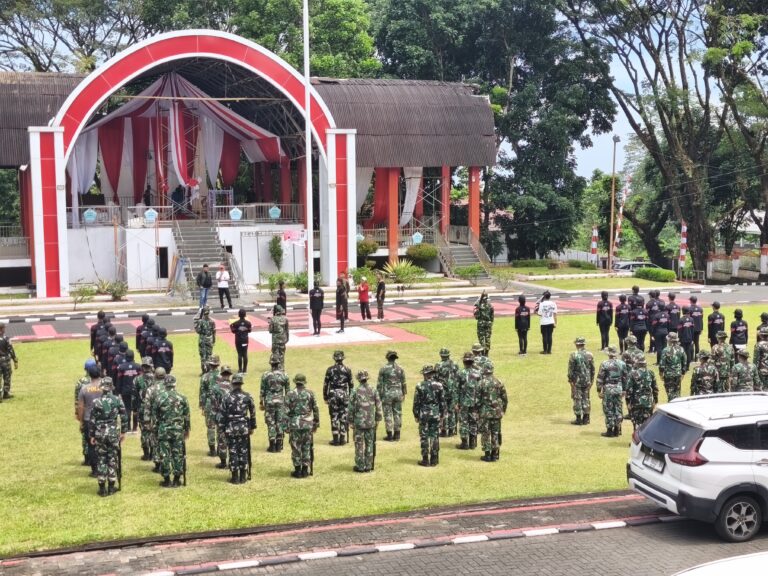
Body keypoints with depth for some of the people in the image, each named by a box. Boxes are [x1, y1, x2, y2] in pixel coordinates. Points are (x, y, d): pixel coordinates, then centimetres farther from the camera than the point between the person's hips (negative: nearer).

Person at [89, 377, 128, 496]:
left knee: (101, 460, 6)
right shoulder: (118, 400, -3)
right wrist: (123, 432, 10)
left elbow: (92, 421, -5)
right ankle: (111, 488, 12)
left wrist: (92, 436, 4)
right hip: (113, 434, 1)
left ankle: (102, 488, 8)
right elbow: (124, 418, 0)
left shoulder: (96, 402, -7)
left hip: (100, 434, -1)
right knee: (113, 460, 9)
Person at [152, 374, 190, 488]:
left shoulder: (159, 397, -6)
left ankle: (167, 480, 9)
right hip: (178, 429, 2)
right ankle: (177, 480, 11)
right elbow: (186, 415, 5)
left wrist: (155, 427, 10)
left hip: (163, 429, -1)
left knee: (164, 455, 5)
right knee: (178, 454, 7)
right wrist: (187, 429, 16)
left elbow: (155, 414, -1)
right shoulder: (182, 397, -1)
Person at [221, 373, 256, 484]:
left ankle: (235, 477, 5)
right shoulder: (248, 397, -2)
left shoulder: (227, 398, -5)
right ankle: (243, 477, 11)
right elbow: (253, 413, 2)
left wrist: (223, 429, 7)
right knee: (243, 452, 8)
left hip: (231, 429, -1)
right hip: (244, 428, 1)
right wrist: (252, 427, 12)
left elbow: (223, 415, -2)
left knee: (233, 452, 4)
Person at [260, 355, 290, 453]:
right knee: (280, 423, 8)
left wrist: (261, 402, 6)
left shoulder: (265, 375, -7)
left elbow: (262, 390, -3)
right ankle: (279, 446, 10)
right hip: (280, 402, 2)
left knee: (271, 424, 3)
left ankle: (272, 446, 3)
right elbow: (288, 391, 4)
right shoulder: (284, 375, -1)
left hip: (269, 402, -2)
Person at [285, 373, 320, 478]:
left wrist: (286, 426, 1)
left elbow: (287, 412, -6)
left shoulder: (290, 394, -5)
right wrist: (316, 423, 13)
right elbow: (315, 409, 3)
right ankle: (305, 470, 11)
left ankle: (297, 471, 8)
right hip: (308, 424, 2)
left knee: (296, 448, 5)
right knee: (307, 447, 9)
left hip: (295, 425, -2)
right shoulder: (310, 393, 0)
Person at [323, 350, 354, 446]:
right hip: (344, 395, 1)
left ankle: (336, 440, 4)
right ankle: (342, 439, 8)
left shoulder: (330, 370, -3)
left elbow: (325, 384, -1)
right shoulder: (347, 370, -1)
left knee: (334, 417, 4)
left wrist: (325, 397, 6)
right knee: (343, 418, 7)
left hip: (333, 395, -1)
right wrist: (351, 397, 12)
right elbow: (351, 385, 2)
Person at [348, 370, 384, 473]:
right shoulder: (374, 391, -1)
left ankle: (360, 466, 8)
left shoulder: (355, 392, -8)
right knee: (369, 444, 10)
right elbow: (379, 407, 2)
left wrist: (351, 421, 4)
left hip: (358, 422, -2)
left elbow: (351, 408, -5)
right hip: (371, 422, 2)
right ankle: (368, 466, 13)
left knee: (359, 445, 5)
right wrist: (378, 419, 13)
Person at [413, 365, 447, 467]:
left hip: (423, 414, -2)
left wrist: (416, 415, 5)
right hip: (435, 414, 2)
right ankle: (434, 460, 11)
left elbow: (416, 402, -4)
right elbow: (442, 401, 3)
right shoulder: (438, 385, -3)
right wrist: (442, 414, 13)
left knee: (424, 437, 4)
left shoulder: (419, 386, -8)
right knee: (435, 437, 8)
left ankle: (425, 460, 6)